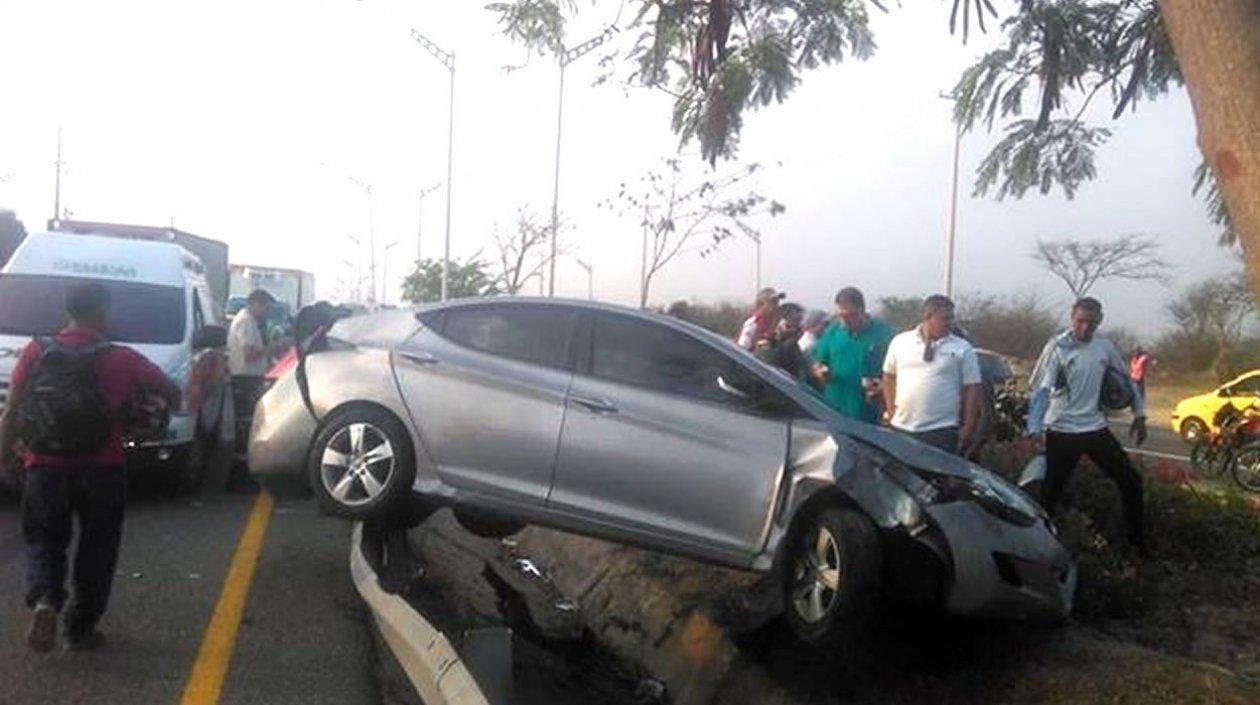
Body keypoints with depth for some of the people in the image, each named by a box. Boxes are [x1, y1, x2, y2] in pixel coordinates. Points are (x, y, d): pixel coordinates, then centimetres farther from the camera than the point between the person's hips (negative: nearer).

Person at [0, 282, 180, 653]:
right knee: (97, 547, 13)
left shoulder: (36, 352, -1)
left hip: (45, 468, 2)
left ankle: (44, 599, -9)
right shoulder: (122, 359, -7)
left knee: (44, 540, 17)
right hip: (101, 471, -1)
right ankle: (80, 628, 17)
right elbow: (172, 393, 0)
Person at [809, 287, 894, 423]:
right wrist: (820, 372, -10)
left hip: (869, 416, -3)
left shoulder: (883, 333, -4)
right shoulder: (833, 331, 6)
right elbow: (815, 365, 12)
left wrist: (882, 387, -21)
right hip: (833, 412, 3)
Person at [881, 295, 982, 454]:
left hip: (941, 431, -2)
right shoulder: (900, 342, 6)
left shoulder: (962, 349, 0)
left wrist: (969, 426, -5)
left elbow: (972, 387, -1)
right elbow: (889, 376, 15)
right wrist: (890, 409, 9)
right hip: (901, 428, 3)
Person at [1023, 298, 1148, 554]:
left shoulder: (1106, 347, 2)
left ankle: (1137, 540, 24)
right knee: (1051, 491, -2)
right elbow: (1041, 389, -17)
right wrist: (1035, 429, -26)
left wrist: (1139, 416, 13)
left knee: (1130, 481, 8)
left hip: (1096, 429, 5)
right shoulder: (1057, 347, -11)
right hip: (1062, 432, -5)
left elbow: (1126, 379, 16)